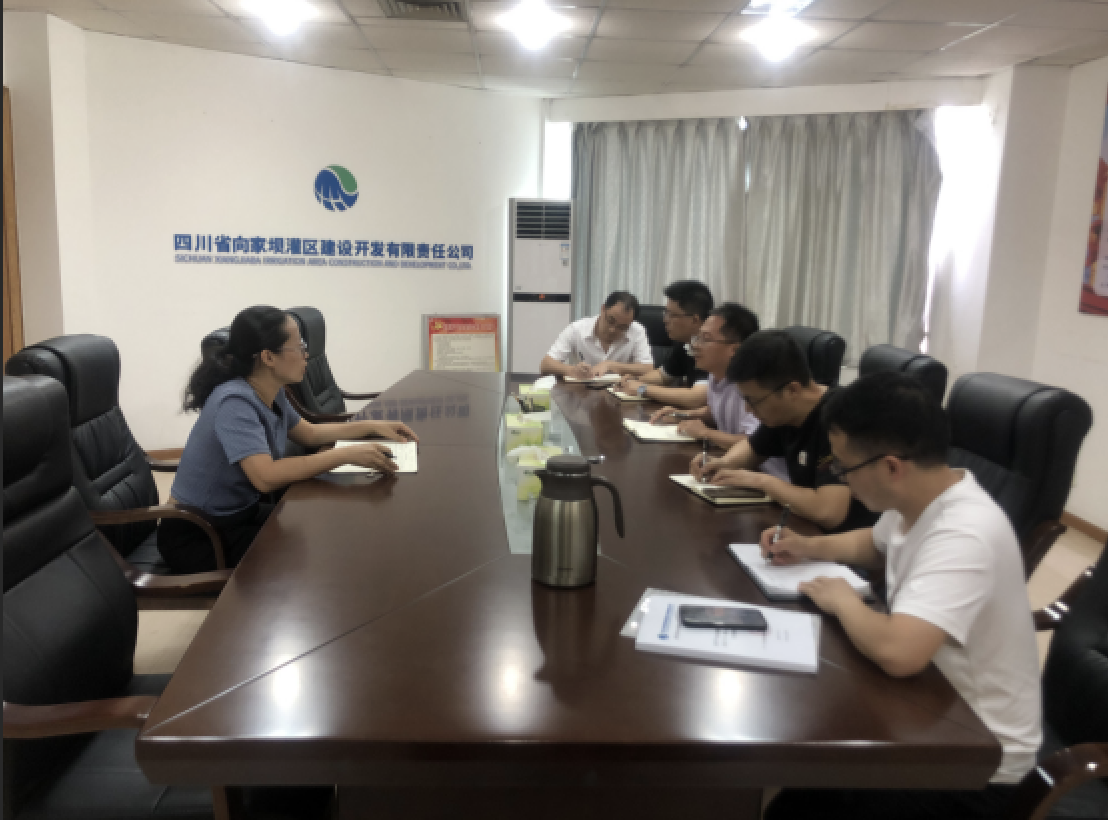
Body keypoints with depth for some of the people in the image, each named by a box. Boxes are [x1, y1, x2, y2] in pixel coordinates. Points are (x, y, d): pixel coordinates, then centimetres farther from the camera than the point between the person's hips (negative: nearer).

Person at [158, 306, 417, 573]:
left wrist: (373, 426, 8)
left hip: (241, 514, 8)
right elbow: (266, 477, -39)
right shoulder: (234, 402, -28)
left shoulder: (272, 395, 0)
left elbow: (309, 433, 18)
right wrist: (346, 455, -36)